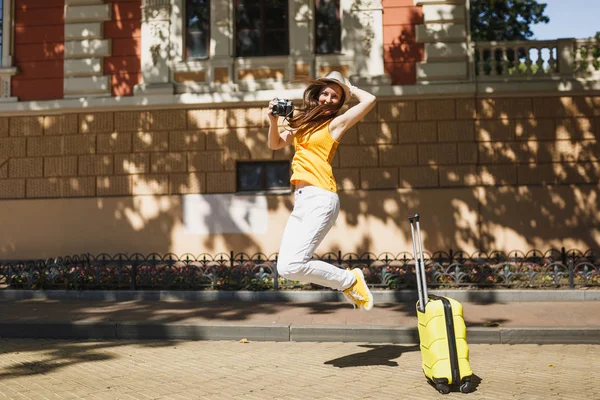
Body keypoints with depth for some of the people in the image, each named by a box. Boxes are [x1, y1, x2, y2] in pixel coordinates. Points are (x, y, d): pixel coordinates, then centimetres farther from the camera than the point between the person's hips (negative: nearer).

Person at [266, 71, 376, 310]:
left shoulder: (336, 123, 1)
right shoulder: (303, 121, 20)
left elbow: (369, 100, -10)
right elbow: (275, 144, 25)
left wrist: (348, 88, 8)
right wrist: (273, 121, 8)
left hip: (320, 198, -7)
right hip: (300, 200, 8)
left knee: (292, 266, -18)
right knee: (284, 267, 0)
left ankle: (350, 281, 2)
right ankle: (348, 283, 13)